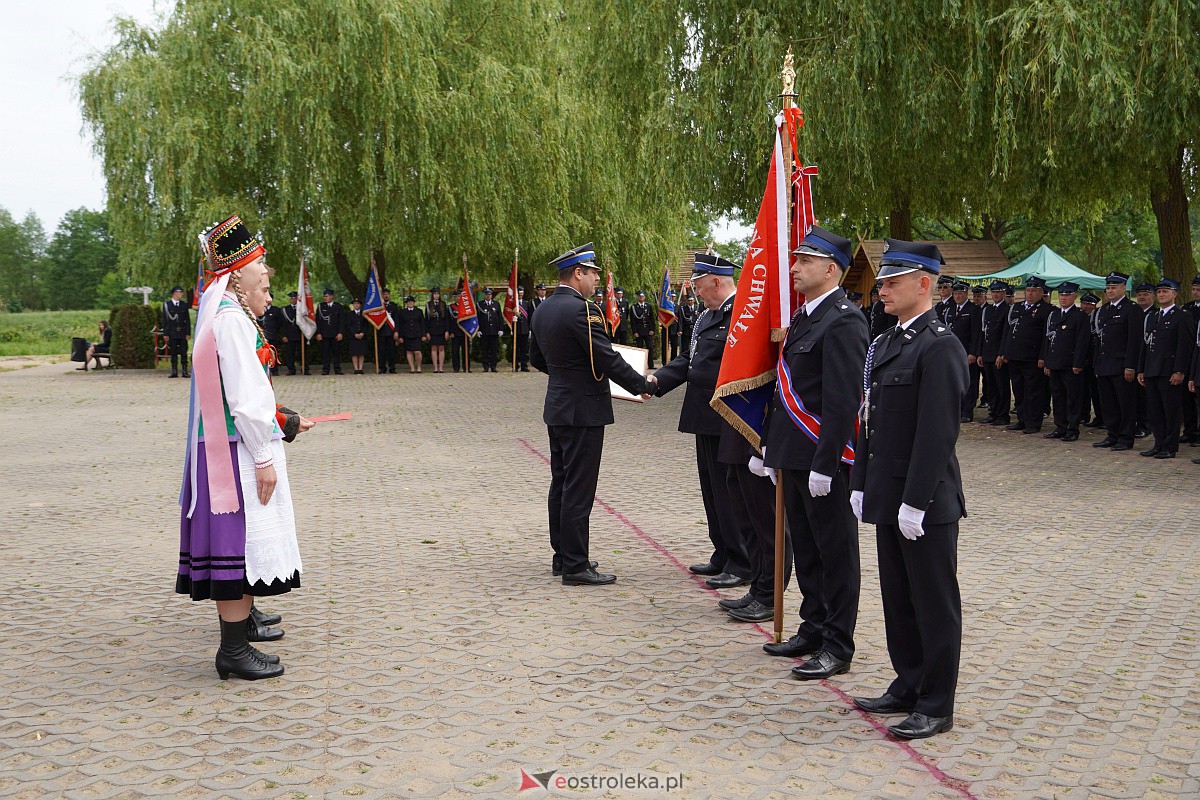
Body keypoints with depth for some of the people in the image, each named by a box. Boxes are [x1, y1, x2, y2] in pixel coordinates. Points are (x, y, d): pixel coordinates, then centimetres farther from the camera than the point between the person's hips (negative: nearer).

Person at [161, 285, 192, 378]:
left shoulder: (184, 305, 9)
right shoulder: (166, 305, 3)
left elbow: (188, 320, 8)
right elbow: (164, 320, 1)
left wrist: (188, 333, 0)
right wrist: (165, 334, -5)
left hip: (182, 333, 1)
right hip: (172, 333, -1)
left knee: (184, 353, 0)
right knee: (173, 353, 2)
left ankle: (185, 371, 2)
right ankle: (174, 372, 6)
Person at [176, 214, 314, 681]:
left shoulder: (229, 313, 16)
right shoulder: (232, 320, -17)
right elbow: (244, 399, -21)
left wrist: (284, 421, 27)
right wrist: (264, 459, -20)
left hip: (231, 446, 11)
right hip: (240, 450, -11)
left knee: (244, 539, 21)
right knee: (241, 540, -7)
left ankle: (241, 621, 37)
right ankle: (233, 651, -2)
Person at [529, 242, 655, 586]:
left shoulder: (542, 310, 8)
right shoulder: (582, 310, -19)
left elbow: (536, 358, 19)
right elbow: (608, 359, -20)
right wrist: (642, 385, -7)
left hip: (557, 409, 9)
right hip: (583, 412, -9)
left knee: (561, 485, 15)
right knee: (578, 490, -5)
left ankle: (562, 555, 23)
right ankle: (575, 566, -1)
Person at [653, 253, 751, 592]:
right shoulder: (707, 316, 15)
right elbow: (690, 360, 18)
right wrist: (657, 379, 5)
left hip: (729, 422, -10)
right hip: (707, 420, 10)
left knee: (730, 490, -3)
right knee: (713, 488, 17)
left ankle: (742, 566, 7)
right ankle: (723, 557, 28)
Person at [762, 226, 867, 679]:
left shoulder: (843, 322, -16)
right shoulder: (803, 316, 14)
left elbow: (842, 400, -21)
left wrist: (824, 465, -22)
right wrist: (771, 443, 17)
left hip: (823, 458, -9)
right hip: (794, 455, 10)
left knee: (835, 550, 1)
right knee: (805, 546, 18)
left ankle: (837, 646, 10)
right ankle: (814, 627, 31)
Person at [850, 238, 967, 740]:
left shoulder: (939, 347, -15)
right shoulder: (885, 344, 13)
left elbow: (937, 433, -20)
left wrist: (915, 502, -21)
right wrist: (860, 485, 13)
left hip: (926, 502, -9)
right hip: (887, 499, 9)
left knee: (934, 605, 3)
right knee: (898, 600, 16)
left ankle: (936, 707, 13)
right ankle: (908, 687, 29)